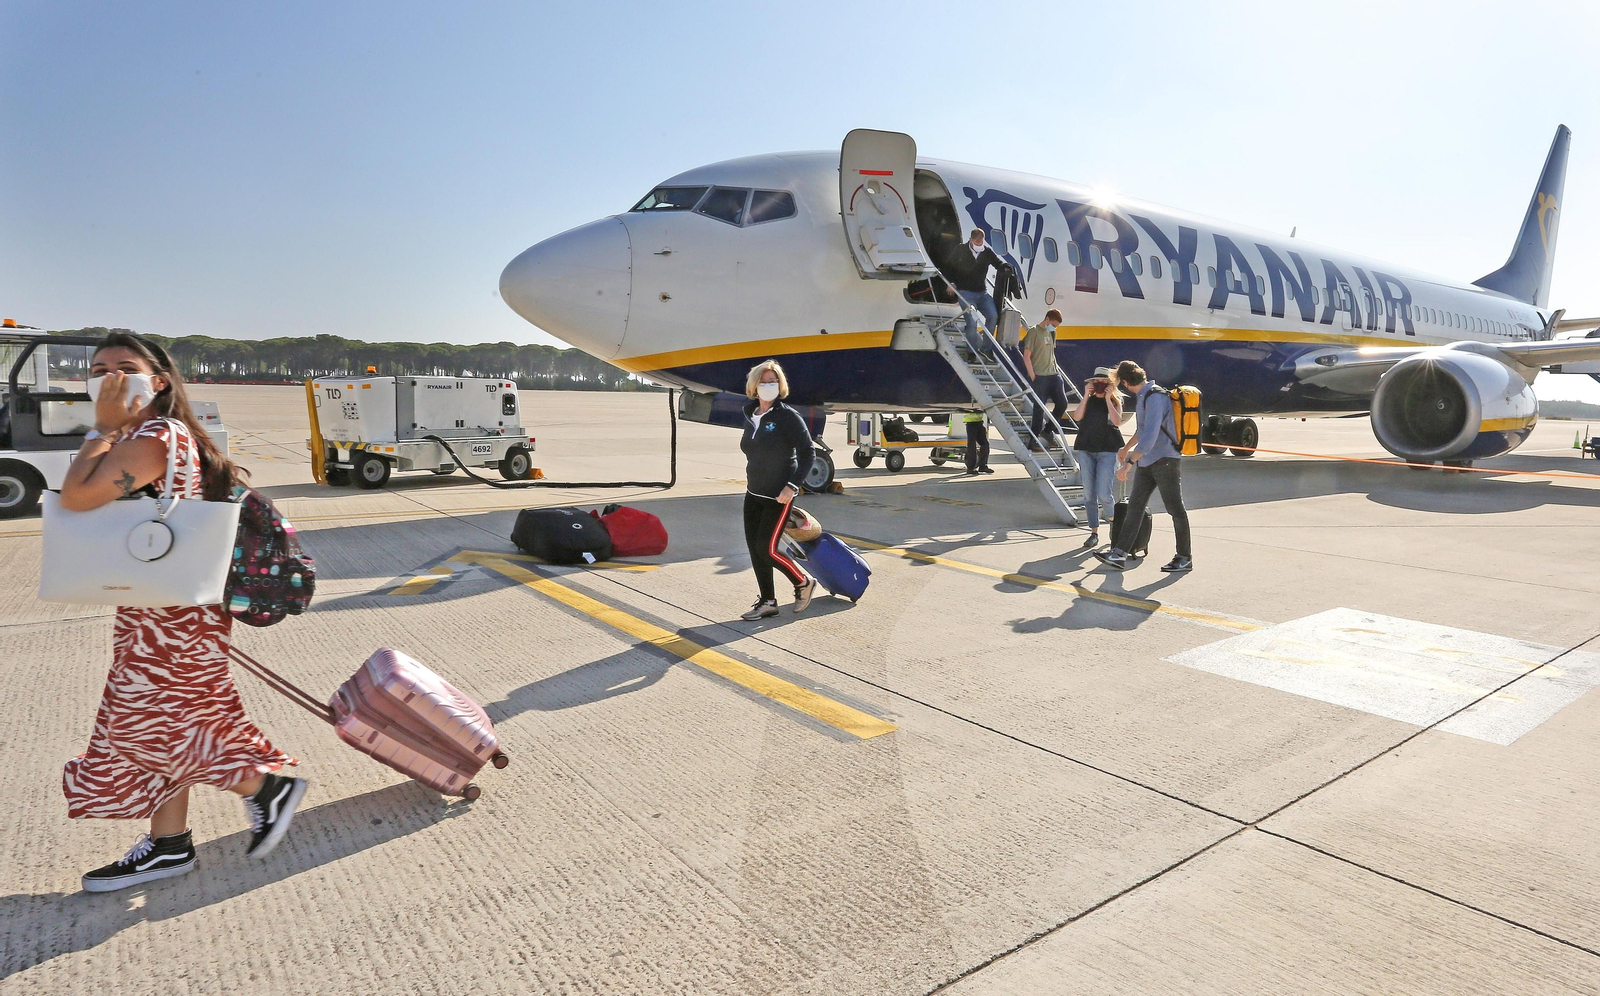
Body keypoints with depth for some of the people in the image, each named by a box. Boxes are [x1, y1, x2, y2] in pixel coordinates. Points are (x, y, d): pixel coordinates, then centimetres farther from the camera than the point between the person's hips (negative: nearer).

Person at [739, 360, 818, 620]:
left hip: (778, 496, -7)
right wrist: (751, 479, 16)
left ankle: (803, 583, 16)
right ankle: (767, 602, 19)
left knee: (766, 548, -8)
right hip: (753, 494, 7)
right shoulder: (750, 416, 6)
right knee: (754, 548, 6)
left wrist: (792, 485, -21)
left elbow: (808, 453, -14)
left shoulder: (788, 417, -13)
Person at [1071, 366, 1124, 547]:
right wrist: (1086, 396, -7)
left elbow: (1117, 421, -12)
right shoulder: (1088, 400, 12)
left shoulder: (1115, 400, 5)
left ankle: (1113, 521, 18)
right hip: (1085, 449, 3)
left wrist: (1108, 399, -11)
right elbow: (1077, 417, -5)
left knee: (1103, 494, -10)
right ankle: (1094, 532, 9)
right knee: (1089, 494, 1)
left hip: (1107, 451, -3)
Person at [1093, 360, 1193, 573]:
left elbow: (1149, 437, -27)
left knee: (1175, 509, 1)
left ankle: (1185, 558, 11)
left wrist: (1128, 463, -29)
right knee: (1134, 505, 2)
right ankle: (1119, 554, -1)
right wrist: (1127, 448, 44)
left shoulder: (1155, 397, -18)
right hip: (1147, 462, 9)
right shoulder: (1142, 396, 13)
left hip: (1164, 460, -9)